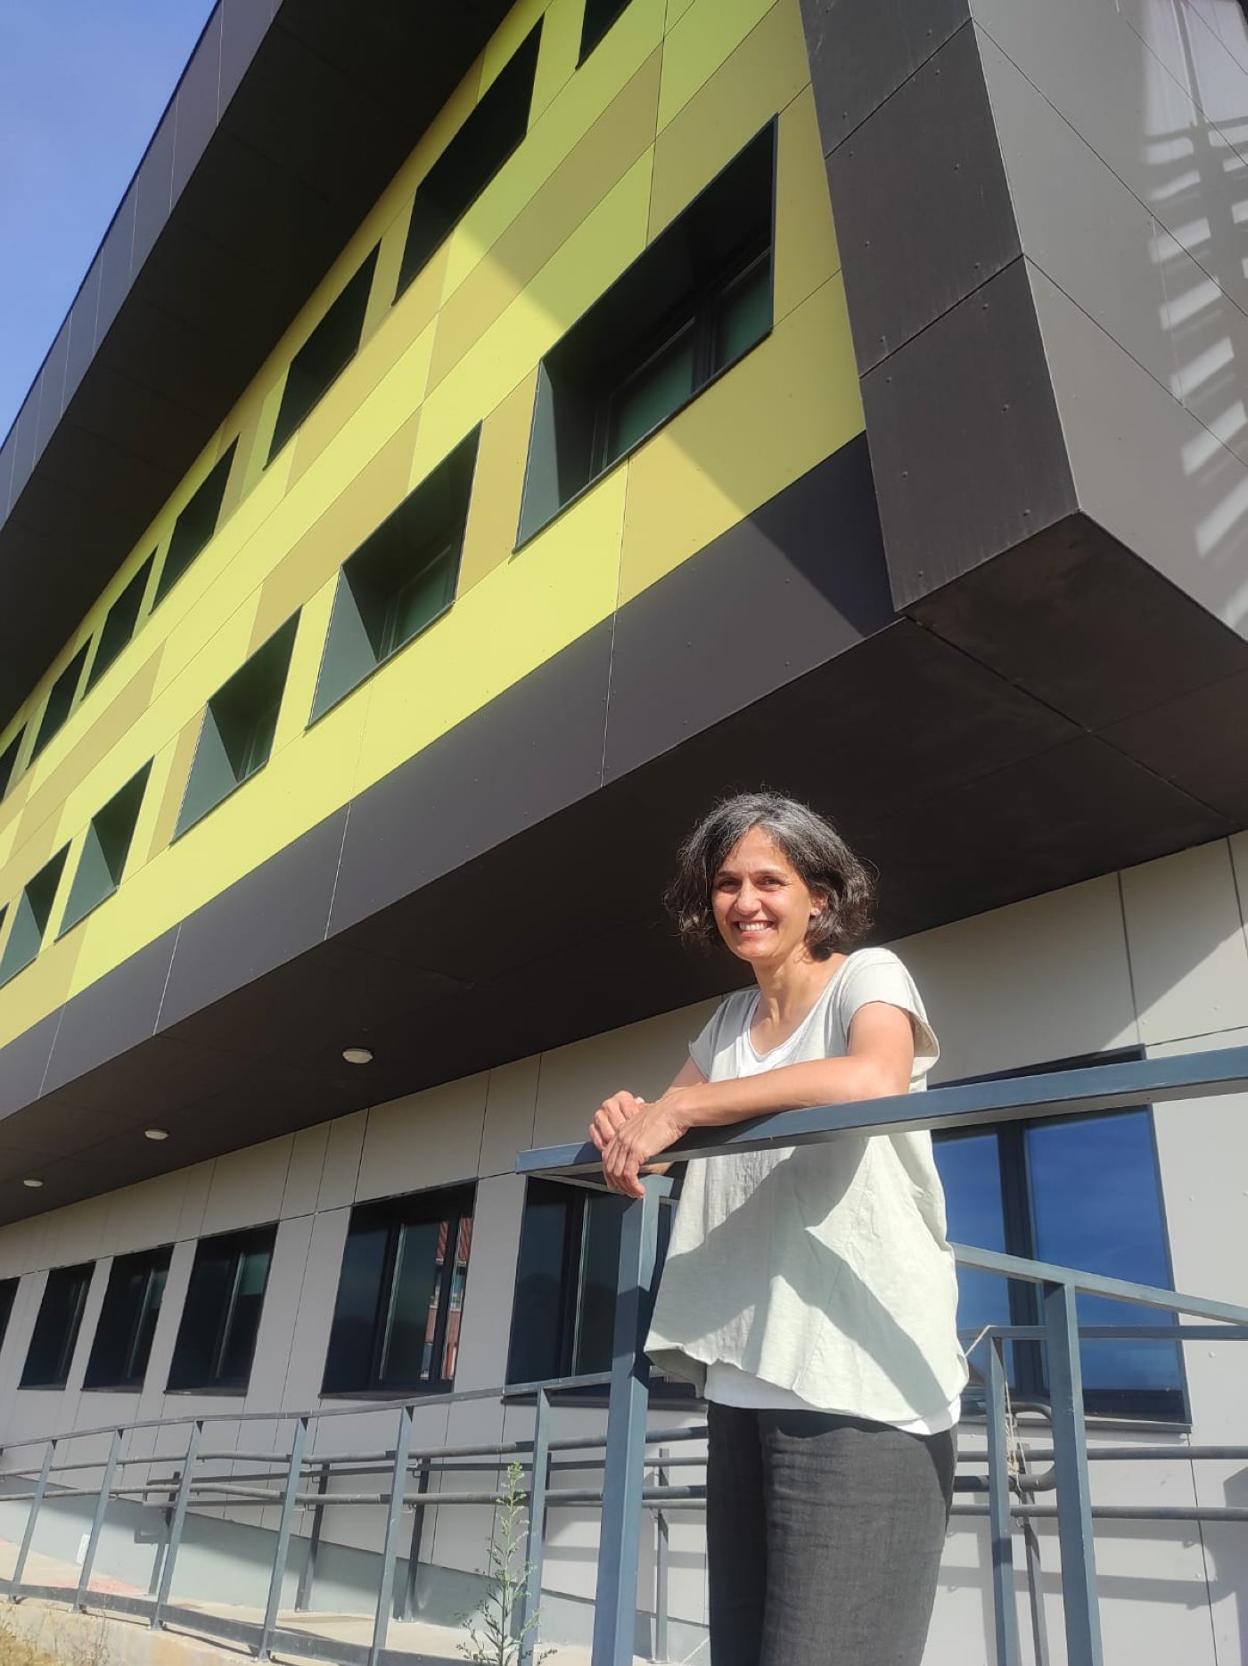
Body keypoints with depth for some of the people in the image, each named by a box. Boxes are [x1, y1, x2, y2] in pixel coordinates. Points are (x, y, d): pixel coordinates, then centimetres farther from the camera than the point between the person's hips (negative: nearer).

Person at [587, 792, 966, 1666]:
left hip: (861, 1384, -7)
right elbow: (665, 1127, 18)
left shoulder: (870, 976, -2)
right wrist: (624, 1123, -6)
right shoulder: (728, 1022, 18)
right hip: (744, 1381, 7)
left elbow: (872, 1078, -25)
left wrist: (682, 1108, -22)